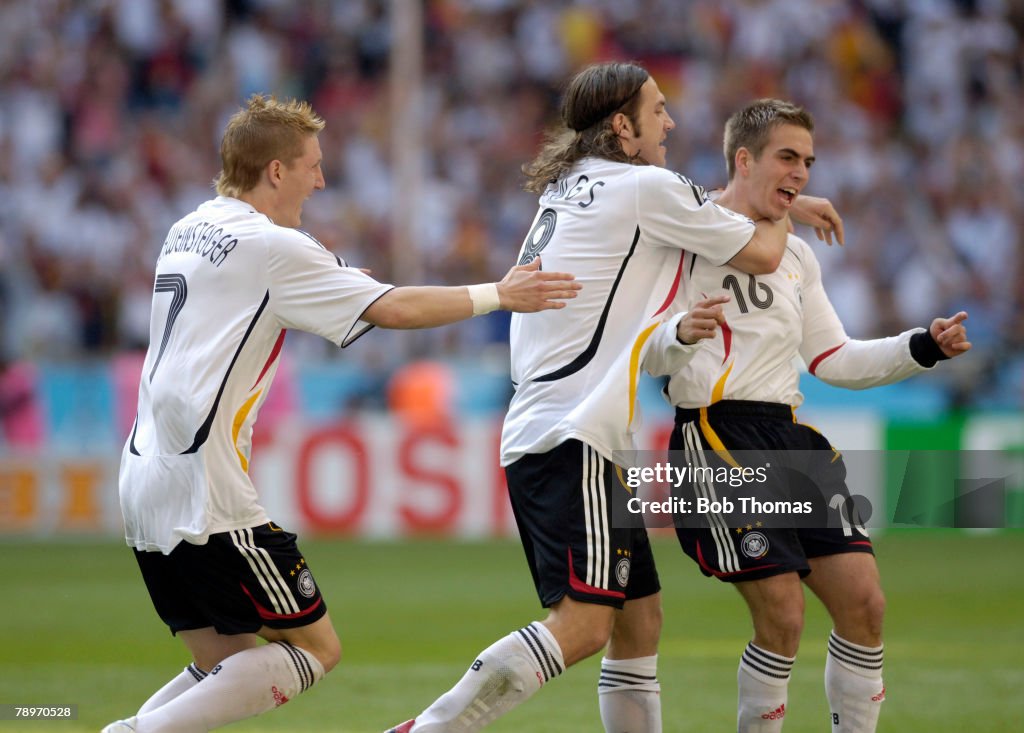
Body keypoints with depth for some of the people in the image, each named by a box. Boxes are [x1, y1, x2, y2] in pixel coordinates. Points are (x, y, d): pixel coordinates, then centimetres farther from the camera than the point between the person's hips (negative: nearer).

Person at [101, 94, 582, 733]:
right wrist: (496, 295, 2)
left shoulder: (188, 232, 16)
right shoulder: (272, 247, -8)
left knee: (227, 666, 14)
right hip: (206, 494, -9)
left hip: (143, 482, 9)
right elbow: (394, 309, -9)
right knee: (315, 648, -3)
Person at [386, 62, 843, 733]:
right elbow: (762, 255, 4)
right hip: (573, 439, -10)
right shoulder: (647, 187, -5)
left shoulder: (569, 188, 20)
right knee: (583, 624, -19)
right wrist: (781, 216, 25)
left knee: (640, 619, 12)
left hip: (537, 436, 10)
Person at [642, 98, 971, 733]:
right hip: (715, 435, -8)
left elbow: (833, 360, 24)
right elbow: (648, 357, -8)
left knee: (864, 603, -2)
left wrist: (923, 348, 13)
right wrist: (682, 338, -29)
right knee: (783, 616, -15)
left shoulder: (797, 256, 20)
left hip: (789, 438, 8)